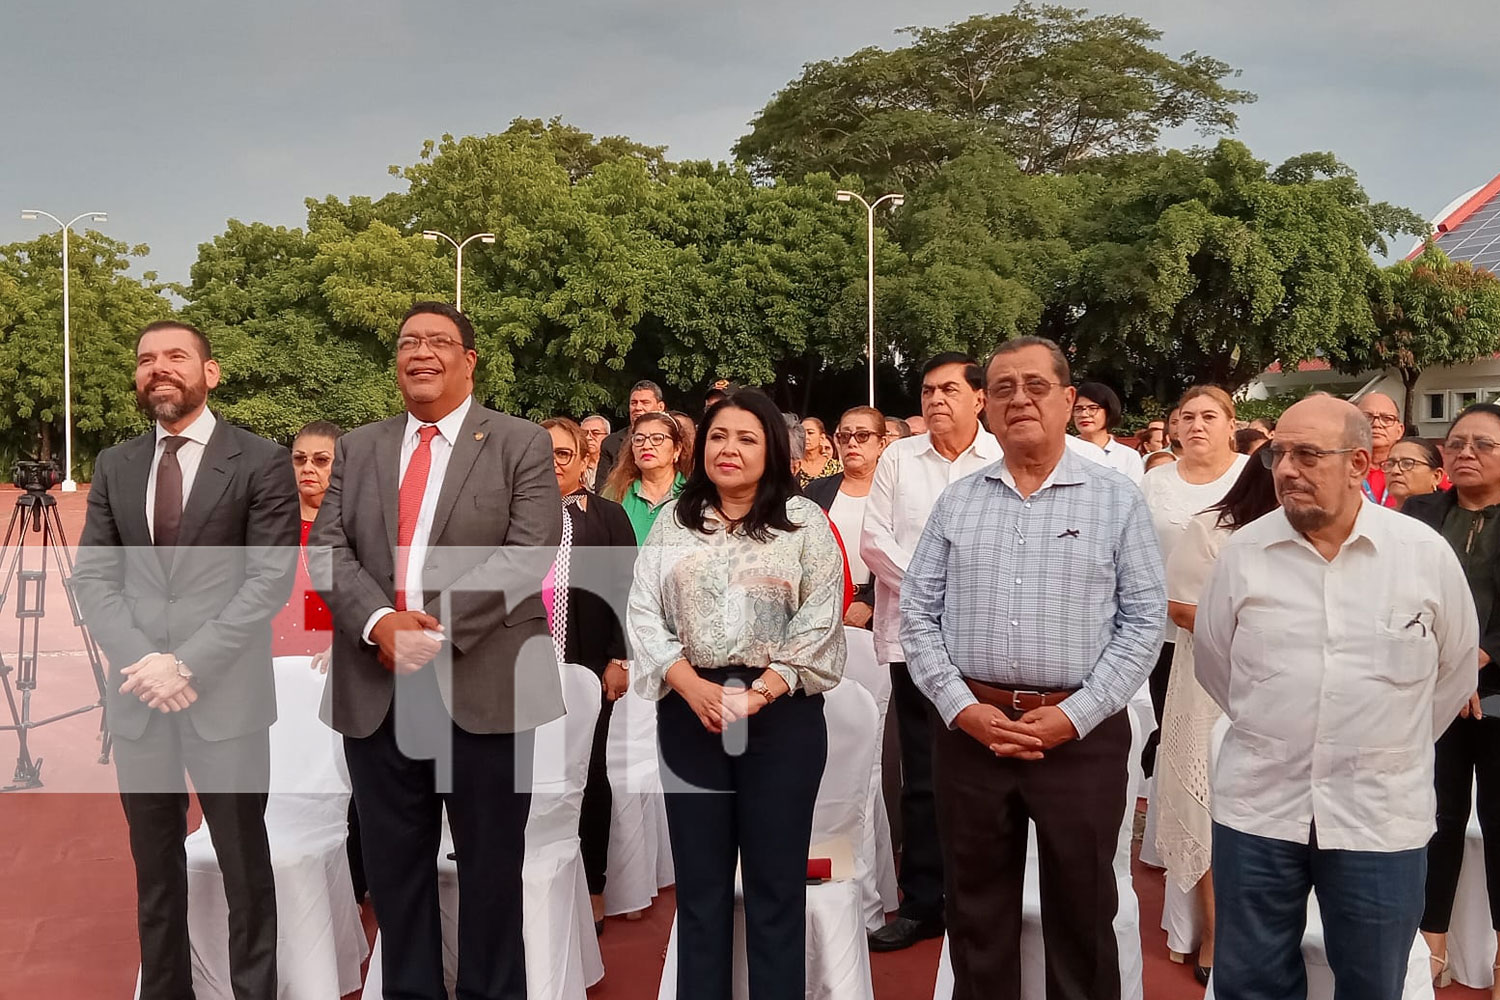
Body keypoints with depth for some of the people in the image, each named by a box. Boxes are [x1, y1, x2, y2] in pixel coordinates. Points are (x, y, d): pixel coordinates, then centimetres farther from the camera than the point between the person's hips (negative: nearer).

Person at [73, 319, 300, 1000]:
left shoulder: (261, 463, -3)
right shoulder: (114, 466, 11)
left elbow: (271, 579, -9)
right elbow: (93, 576, 7)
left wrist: (187, 662, -15)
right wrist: (142, 662, -9)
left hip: (226, 695, -4)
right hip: (137, 699, 4)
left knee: (244, 867, 6)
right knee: (154, 867, 15)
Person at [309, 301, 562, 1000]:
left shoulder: (522, 444, 2)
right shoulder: (357, 449, 14)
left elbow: (529, 553, -10)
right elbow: (328, 548, 4)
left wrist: (438, 627, -18)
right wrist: (379, 621, -15)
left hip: (484, 685, -3)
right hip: (376, 688, 4)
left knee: (491, 864, 8)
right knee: (394, 863, 13)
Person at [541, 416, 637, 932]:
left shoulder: (608, 516, 5)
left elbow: (625, 591, 1)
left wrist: (619, 659, -6)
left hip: (590, 667, -1)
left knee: (590, 775, 6)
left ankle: (591, 891, 16)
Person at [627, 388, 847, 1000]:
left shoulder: (804, 521, 2)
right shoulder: (673, 523, 9)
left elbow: (820, 624, -5)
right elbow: (644, 613, 2)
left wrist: (758, 694, -14)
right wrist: (692, 687, -12)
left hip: (782, 715, -2)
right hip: (689, 713, 2)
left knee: (776, 882, 5)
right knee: (699, 881, 10)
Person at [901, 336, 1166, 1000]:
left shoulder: (1117, 500, 1)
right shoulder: (956, 502, 7)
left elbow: (1145, 620, -3)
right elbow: (918, 611, 5)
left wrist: (1073, 715, -12)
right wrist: (961, 707, -7)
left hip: (1082, 734, -2)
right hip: (969, 729, 2)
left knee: (1082, 913, 10)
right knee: (976, 912, 13)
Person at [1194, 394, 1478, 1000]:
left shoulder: (1426, 553, -4)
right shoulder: (1242, 552, -3)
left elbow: (1457, 668, 9)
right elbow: (1213, 660, 11)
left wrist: (1395, 746, 13)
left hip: (1382, 816, 0)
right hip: (1256, 807, 1)